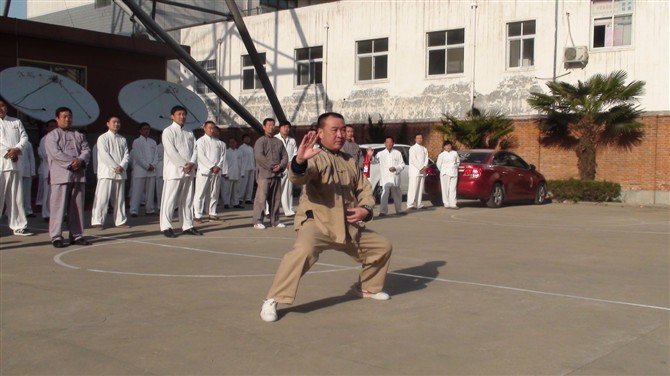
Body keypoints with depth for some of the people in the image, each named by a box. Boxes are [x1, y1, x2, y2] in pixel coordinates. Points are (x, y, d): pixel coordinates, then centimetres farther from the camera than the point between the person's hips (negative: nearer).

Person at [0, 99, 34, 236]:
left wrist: (17, 149, -9)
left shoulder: (16, 122, 17)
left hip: (15, 163, 4)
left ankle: (18, 226, 10)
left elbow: (24, 137, 8)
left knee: (16, 197, 6)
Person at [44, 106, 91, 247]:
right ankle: (56, 237, -2)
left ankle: (76, 235, 13)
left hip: (79, 175, 5)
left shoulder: (79, 135, 20)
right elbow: (55, 153, -10)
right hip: (61, 175, -5)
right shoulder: (52, 136, 4)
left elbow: (86, 150, 8)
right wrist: (71, 162, -16)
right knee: (58, 206, -6)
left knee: (77, 206, 7)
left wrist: (80, 160, -12)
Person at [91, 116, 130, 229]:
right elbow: (104, 155, -11)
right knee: (102, 198, -9)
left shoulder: (123, 140, 15)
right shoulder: (103, 138, -1)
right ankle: (97, 221, -8)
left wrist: (122, 166, -11)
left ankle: (120, 220, 17)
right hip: (106, 172, -5)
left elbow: (126, 154, 7)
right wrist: (115, 167, -15)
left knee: (119, 198, 10)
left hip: (121, 173, 5)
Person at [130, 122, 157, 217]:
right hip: (140, 170, -5)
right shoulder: (136, 142, 0)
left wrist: (152, 165, -7)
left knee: (150, 191, 6)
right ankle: (134, 210, -8)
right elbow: (138, 156, -7)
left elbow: (155, 155, 9)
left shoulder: (152, 142, 15)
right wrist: (147, 166, -11)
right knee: (137, 191, -7)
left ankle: (149, 209, 11)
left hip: (151, 170, 5)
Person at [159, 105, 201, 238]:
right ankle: (166, 227, -4)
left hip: (189, 171, 6)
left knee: (187, 200, 9)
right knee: (170, 199, -6)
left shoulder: (189, 133, 17)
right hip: (174, 170, -6)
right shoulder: (168, 131, -3)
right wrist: (184, 164, -16)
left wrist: (192, 163, -10)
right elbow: (171, 152, -13)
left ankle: (187, 226, 14)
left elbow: (195, 150, 8)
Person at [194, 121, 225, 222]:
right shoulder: (201, 141, 0)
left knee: (214, 194, 6)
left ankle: (212, 214, 13)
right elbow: (201, 156, -9)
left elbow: (222, 156, 8)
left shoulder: (219, 142, 13)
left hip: (217, 171, 4)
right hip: (204, 171, -4)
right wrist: (212, 166, -13)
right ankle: (198, 215, -3)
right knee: (200, 194, -4)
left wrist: (218, 166, -9)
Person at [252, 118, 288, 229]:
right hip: (264, 174, -6)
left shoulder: (279, 142, 18)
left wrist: (280, 166, -6)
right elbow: (259, 156, -12)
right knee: (261, 198, -8)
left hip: (277, 174, 6)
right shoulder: (260, 141, 0)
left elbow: (284, 156, 13)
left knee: (276, 198, 8)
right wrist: (271, 167, -13)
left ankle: (275, 221, 15)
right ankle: (257, 221, -5)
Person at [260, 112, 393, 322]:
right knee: (304, 250, -37)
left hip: (348, 226, 8)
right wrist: (300, 161, -58)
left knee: (383, 246, 16)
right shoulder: (316, 157, -12)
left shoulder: (349, 162, 13)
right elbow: (299, 177, -34)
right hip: (316, 223, -8)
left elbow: (364, 189, 16)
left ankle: (367, 287, 40)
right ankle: (272, 301, -23)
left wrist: (365, 209, -7)